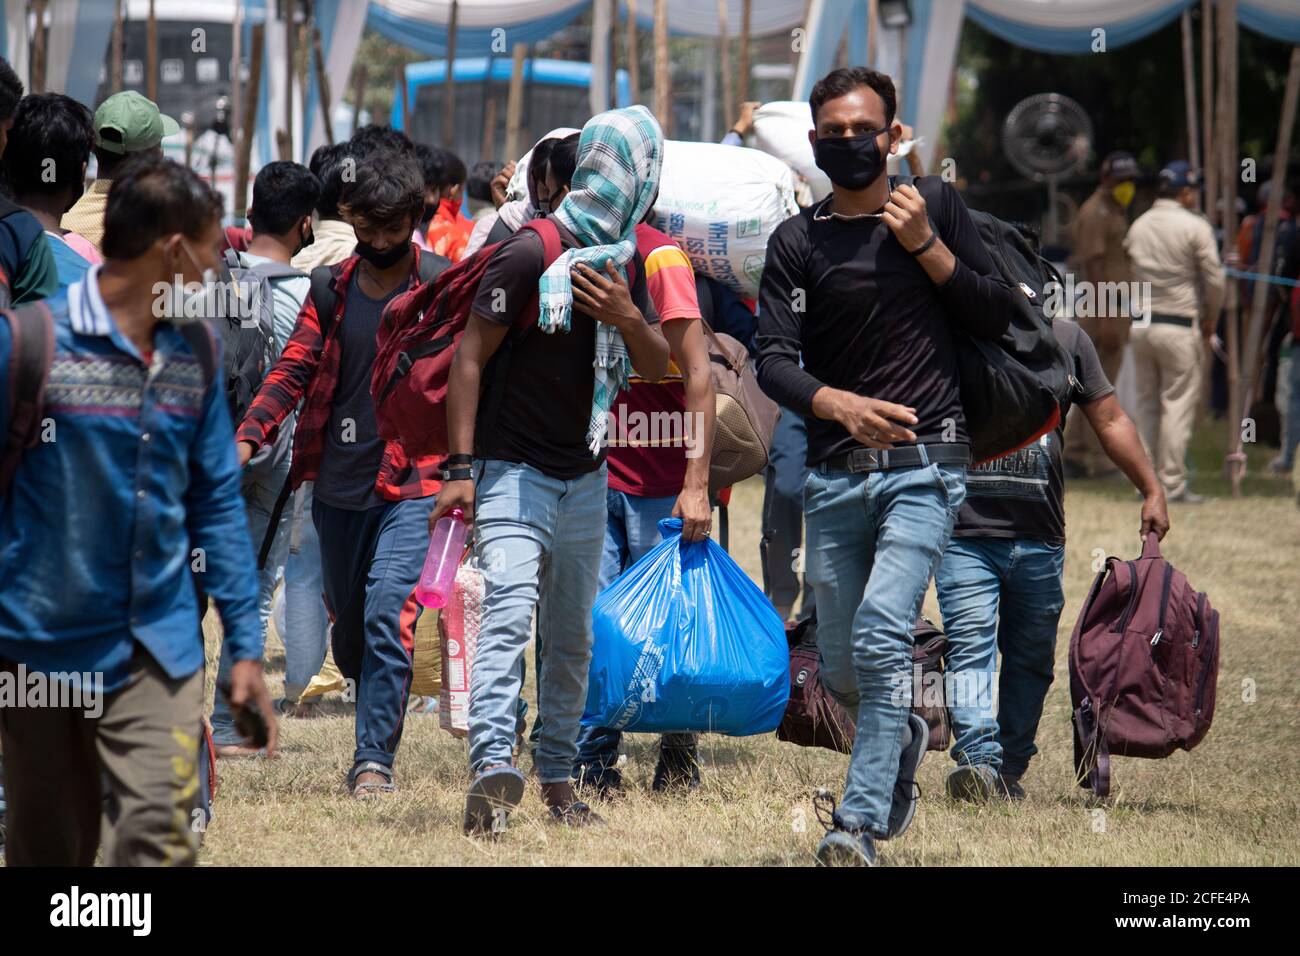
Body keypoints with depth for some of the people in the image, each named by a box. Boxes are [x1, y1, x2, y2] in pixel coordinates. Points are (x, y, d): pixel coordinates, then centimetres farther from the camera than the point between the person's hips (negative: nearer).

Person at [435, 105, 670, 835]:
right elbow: (471, 356, -13)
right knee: (511, 611, -22)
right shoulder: (530, 255, -15)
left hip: (585, 476, 7)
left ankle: (557, 776, 20)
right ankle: (493, 766, -33)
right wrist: (461, 466, -17)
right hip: (514, 471, -7)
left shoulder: (626, 260, 8)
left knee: (573, 637, 11)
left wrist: (628, 319, -13)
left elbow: (658, 365, 10)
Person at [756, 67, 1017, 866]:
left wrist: (925, 246, -7)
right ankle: (902, 741, 42)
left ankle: (861, 822, -21)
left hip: (924, 467, -2)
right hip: (836, 474, 2)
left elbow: (1000, 315, 6)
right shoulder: (799, 242, 3)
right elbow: (775, 361, -6)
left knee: (882, 636, -21)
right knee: (843, 672, 9)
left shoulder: (936, 206, 6)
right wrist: (842, 405, -26)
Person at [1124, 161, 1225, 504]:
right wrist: (1211, 318, 8)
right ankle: (1173, 482, -2)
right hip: (1179, 327, -5)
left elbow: (1134, 272, 9)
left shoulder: (1138, 226, 8)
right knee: (1178, 404, -1)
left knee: (1146, 403, 12)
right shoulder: (1195, 227, -9)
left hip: (1141, 323, 5)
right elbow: (1214, 279, -8)